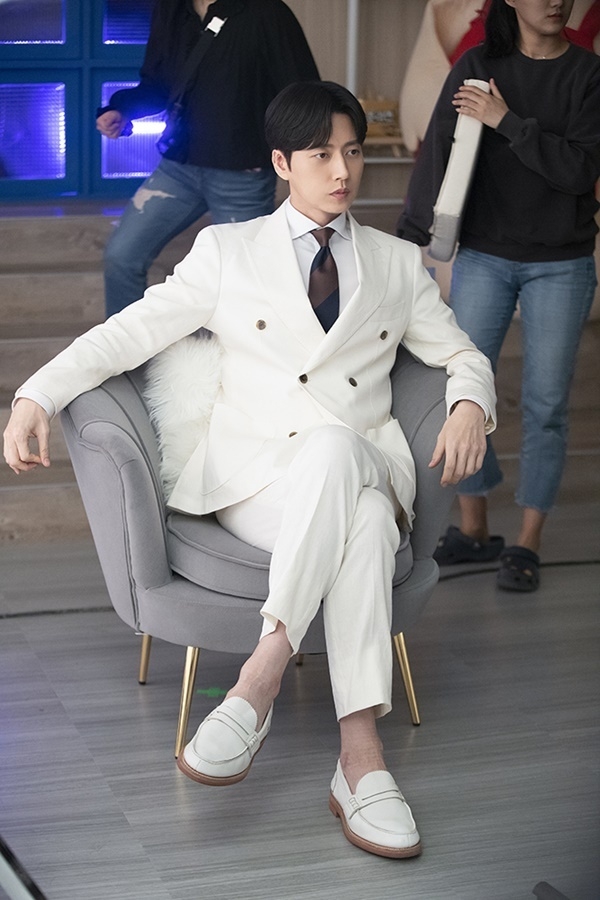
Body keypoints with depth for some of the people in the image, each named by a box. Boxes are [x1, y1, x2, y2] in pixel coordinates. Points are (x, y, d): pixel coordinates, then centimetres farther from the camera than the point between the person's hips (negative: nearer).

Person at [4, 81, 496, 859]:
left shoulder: (398, 263, 20)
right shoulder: (227, 252, 12)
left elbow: (462, 356, 24)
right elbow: (130, 331, 7)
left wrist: (470, 404, -1)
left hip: (364, 467, 2)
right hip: (255, 475, -2)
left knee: (334, 448, -39)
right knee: (362, 520, -38)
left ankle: (262, 678, -43)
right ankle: (360, 752, -44)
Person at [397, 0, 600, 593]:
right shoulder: (478, 67, 1)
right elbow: (438, 154, -4)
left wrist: (506, 121, -18)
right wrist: (411, 239, -12)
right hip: (483, 258, 1)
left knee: (545, 404, 1)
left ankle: (527, 544, 12)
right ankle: (473, 530, 18)